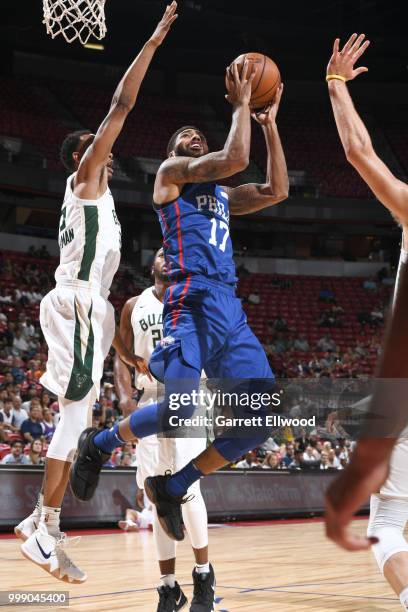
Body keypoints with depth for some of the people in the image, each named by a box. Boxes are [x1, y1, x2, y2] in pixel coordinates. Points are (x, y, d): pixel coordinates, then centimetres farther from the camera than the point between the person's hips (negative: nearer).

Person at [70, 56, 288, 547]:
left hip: (231, 309, 8)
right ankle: (99, 444, 9)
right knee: (180, 413, -21)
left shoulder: (221, 194, 30)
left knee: (261, 420, -3)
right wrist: (240, 106, 5)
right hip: (193, 302, -8)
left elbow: (277, 190, 24)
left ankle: (172, 487, 10)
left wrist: (269, 125, 25)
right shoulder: (171, 172, 9)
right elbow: (235, 159, -6)